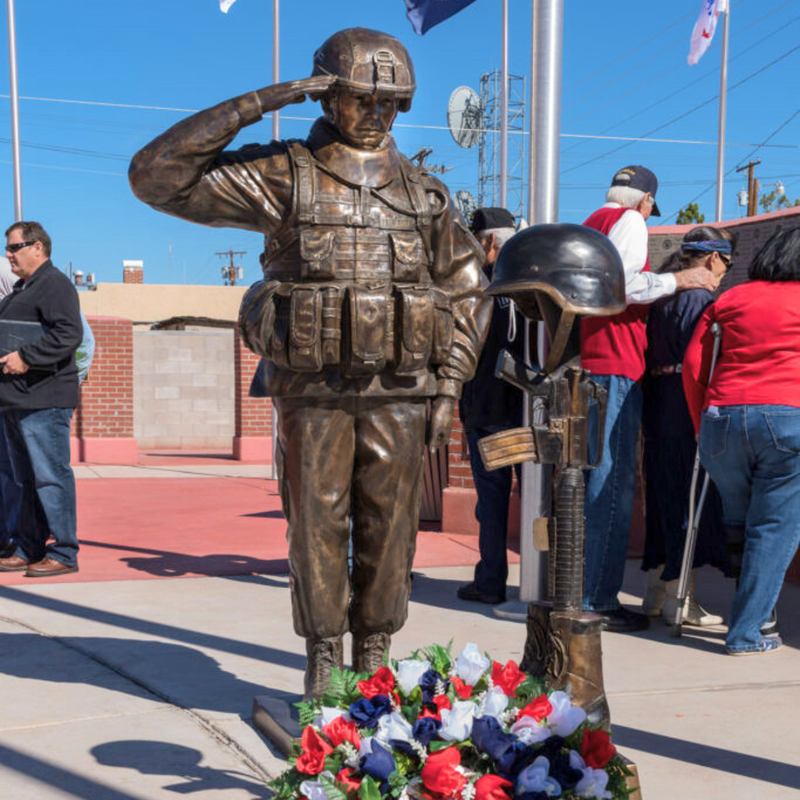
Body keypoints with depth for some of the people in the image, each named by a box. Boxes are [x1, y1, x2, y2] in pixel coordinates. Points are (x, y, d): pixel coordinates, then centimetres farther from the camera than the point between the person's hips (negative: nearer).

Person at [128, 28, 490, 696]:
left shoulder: (425, 193, 8)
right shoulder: (282, 177, -2)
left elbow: (468, 291, 12)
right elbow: (156, 176, -9)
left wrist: (448, 388, 2)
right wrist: (252, 107, -15)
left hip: (398, 393, 2)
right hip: (312, 392, -2)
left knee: (389, 527, 6)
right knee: (317, 525, 3)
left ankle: (374, 655, 19)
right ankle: (323, 660, 16)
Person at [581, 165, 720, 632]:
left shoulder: (589, 225, 23)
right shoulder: (629, 222, -2)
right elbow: (619, 283, -17)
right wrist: (679, 280, -7)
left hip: (584, 364, 9)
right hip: (615, 367, -9)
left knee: (589, 478, 13)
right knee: (613, 483, -9)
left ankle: (576, 588, 17)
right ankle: (599, 600, -9)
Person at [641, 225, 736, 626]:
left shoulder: (664, 291, 15)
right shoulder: (698, 295, -12)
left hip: (657, 405, 9)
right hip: (686, 409, -9)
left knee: (664, 497, 13)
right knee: (688, 498, -3)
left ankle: (656, 591, 20)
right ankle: (679, 598, 0)